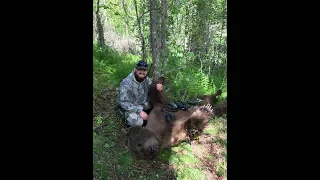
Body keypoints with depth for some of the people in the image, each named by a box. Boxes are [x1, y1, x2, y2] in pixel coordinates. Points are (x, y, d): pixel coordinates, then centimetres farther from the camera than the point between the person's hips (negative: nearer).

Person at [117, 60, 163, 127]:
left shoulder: (146, 79, -5)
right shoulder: (126, 83, -24)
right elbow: (124, 103, -27)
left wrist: (158, 88, -24)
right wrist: (139, 111, -36)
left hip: (143, 105, 7)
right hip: (129, 108, -6)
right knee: (137, 121, -32)